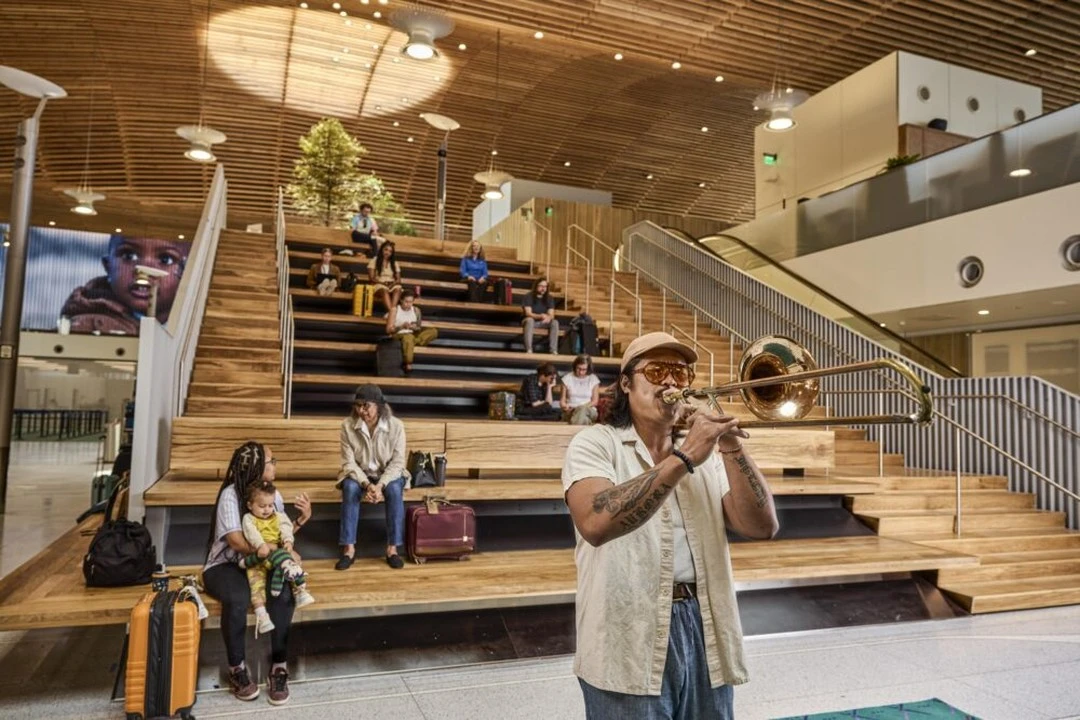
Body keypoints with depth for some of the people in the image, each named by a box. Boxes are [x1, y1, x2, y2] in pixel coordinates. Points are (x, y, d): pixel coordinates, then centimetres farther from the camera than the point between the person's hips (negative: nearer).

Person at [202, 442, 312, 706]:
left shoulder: (273, 494, 5)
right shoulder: (230, 495, -14)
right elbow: (238, 542, -23)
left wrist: (303, 518, -9)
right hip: (225, 565, -4)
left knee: (283, 593, -29)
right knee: (238, 598, -37)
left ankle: (278, 667, -16)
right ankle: (237, 668, -14)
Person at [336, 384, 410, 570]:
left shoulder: (396, 425, -18)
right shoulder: (347, 425, -15)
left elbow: (397, 462, -16)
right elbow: (349, 462, -14)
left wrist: (380, 485, -31)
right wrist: (367, 484, -30)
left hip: (388, 474, -1)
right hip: (359, 474, 1)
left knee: (395, 489, -33)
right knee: (350, 488, -32)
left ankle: (392, 548, -23)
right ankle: (349, 548, -25)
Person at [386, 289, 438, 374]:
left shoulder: (416, 310, 4)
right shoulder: (395, 310, -7)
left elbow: (419, 328, 7)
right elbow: (388, 330, -11)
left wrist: (415, 327, -16)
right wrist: (401, 327, -27)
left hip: (412, 336, 5)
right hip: (397, 336, -5)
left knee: (434, 331, -16)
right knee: (408, 336, -42)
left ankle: (411, 344, -23)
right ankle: (407, 364, -33)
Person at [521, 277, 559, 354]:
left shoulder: (549, 298, -2)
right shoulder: (529, 297, -12)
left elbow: (551, 315, -11)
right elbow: (528, 313, -21)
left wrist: (548, 318, -37)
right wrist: (541, 316, -39)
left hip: (543, 322, 3)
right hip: (531, 320, -3)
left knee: (555, 322, -26)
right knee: (529, 320, -38)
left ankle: (553, 350, -31)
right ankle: (529, 350, -44)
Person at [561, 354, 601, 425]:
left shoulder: (593, 379, 6)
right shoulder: (567, 378, 6)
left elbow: (595, 401, 4)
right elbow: (562, 400, 7)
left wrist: (582, 407, -14)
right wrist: (565, 406, -18)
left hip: (589, 411, 1)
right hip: (570, 411, 0)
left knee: (583, 410, -38)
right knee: (584, 418, -37)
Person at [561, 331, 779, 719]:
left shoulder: (707, 453, 10)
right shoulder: (594, 444, -4)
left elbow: (762, 526, -1)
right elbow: (596, 523, -24)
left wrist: (732, 448, -14)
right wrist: (684, 458, -26)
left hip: (706, 633, 5)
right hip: (629, 645, -4)